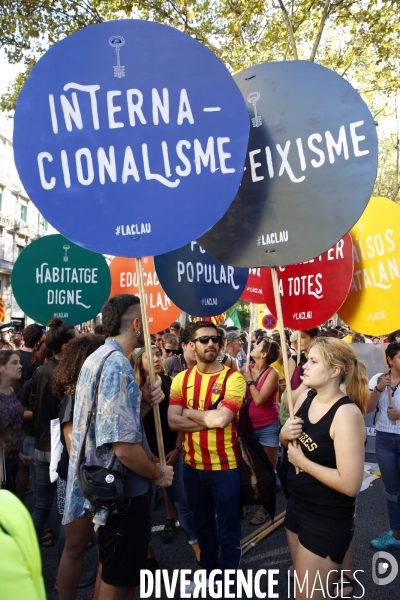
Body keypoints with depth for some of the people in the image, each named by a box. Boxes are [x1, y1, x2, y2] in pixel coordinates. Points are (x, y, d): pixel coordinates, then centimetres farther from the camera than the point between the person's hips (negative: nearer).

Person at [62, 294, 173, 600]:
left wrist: (144, 402, -4)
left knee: (110, 569, 26)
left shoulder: (98, 358, 7)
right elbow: (124, 446, -30)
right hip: (124, 489, -10)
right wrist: (158, 474, -13)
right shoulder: (117, 364, -24)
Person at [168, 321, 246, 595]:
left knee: (228, 533, 10)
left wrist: (189, 412, -12)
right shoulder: (181, 379, -1)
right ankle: (209, 572, 46)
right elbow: (172, 421, -12)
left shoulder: (233, 378, -13)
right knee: (203, 526, 24)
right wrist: (210, 418, -19)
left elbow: (222, 419, -25)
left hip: (226, 467, -4)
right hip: (192, 466, 5)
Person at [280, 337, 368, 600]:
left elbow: (350, 485, -30)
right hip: (297, 505, 8)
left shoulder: (347, 413, -26)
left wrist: (302, 462, -21)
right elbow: (286, 441, 11)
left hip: (328, 520, -7)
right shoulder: (306, 397, -3)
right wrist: (286, 433, -12)